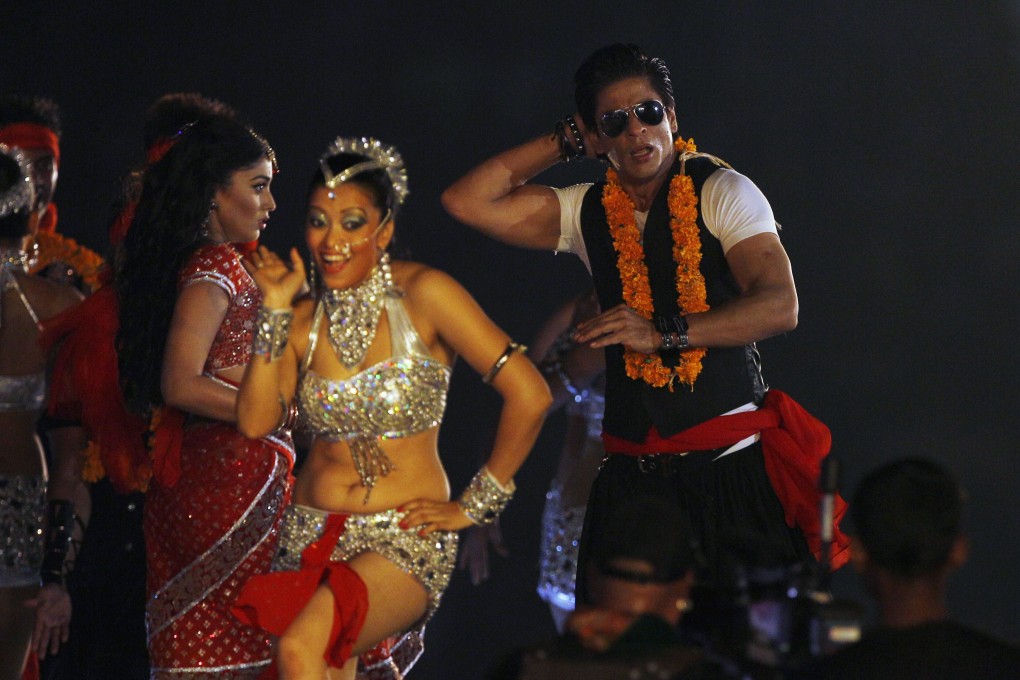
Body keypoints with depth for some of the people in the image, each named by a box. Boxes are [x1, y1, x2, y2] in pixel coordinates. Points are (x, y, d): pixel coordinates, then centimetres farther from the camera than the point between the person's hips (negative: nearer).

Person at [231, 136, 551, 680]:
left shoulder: (422, 295, -8)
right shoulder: (304, 319, 8)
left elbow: (529, 395, -11)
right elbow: (254, 420, -6)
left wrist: (474, 505, -5)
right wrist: (275, 310, -7)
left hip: (406, 542, -5)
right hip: (311, 536, 5)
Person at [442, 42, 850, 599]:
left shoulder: (721, 193, 0)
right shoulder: (588, 212, 13)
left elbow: (779, 305, -12)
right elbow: (466, 202, 6)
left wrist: (662, 334, -21)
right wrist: (562, 143, 7)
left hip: (732, 469, -4)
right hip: (632, 478, 4)